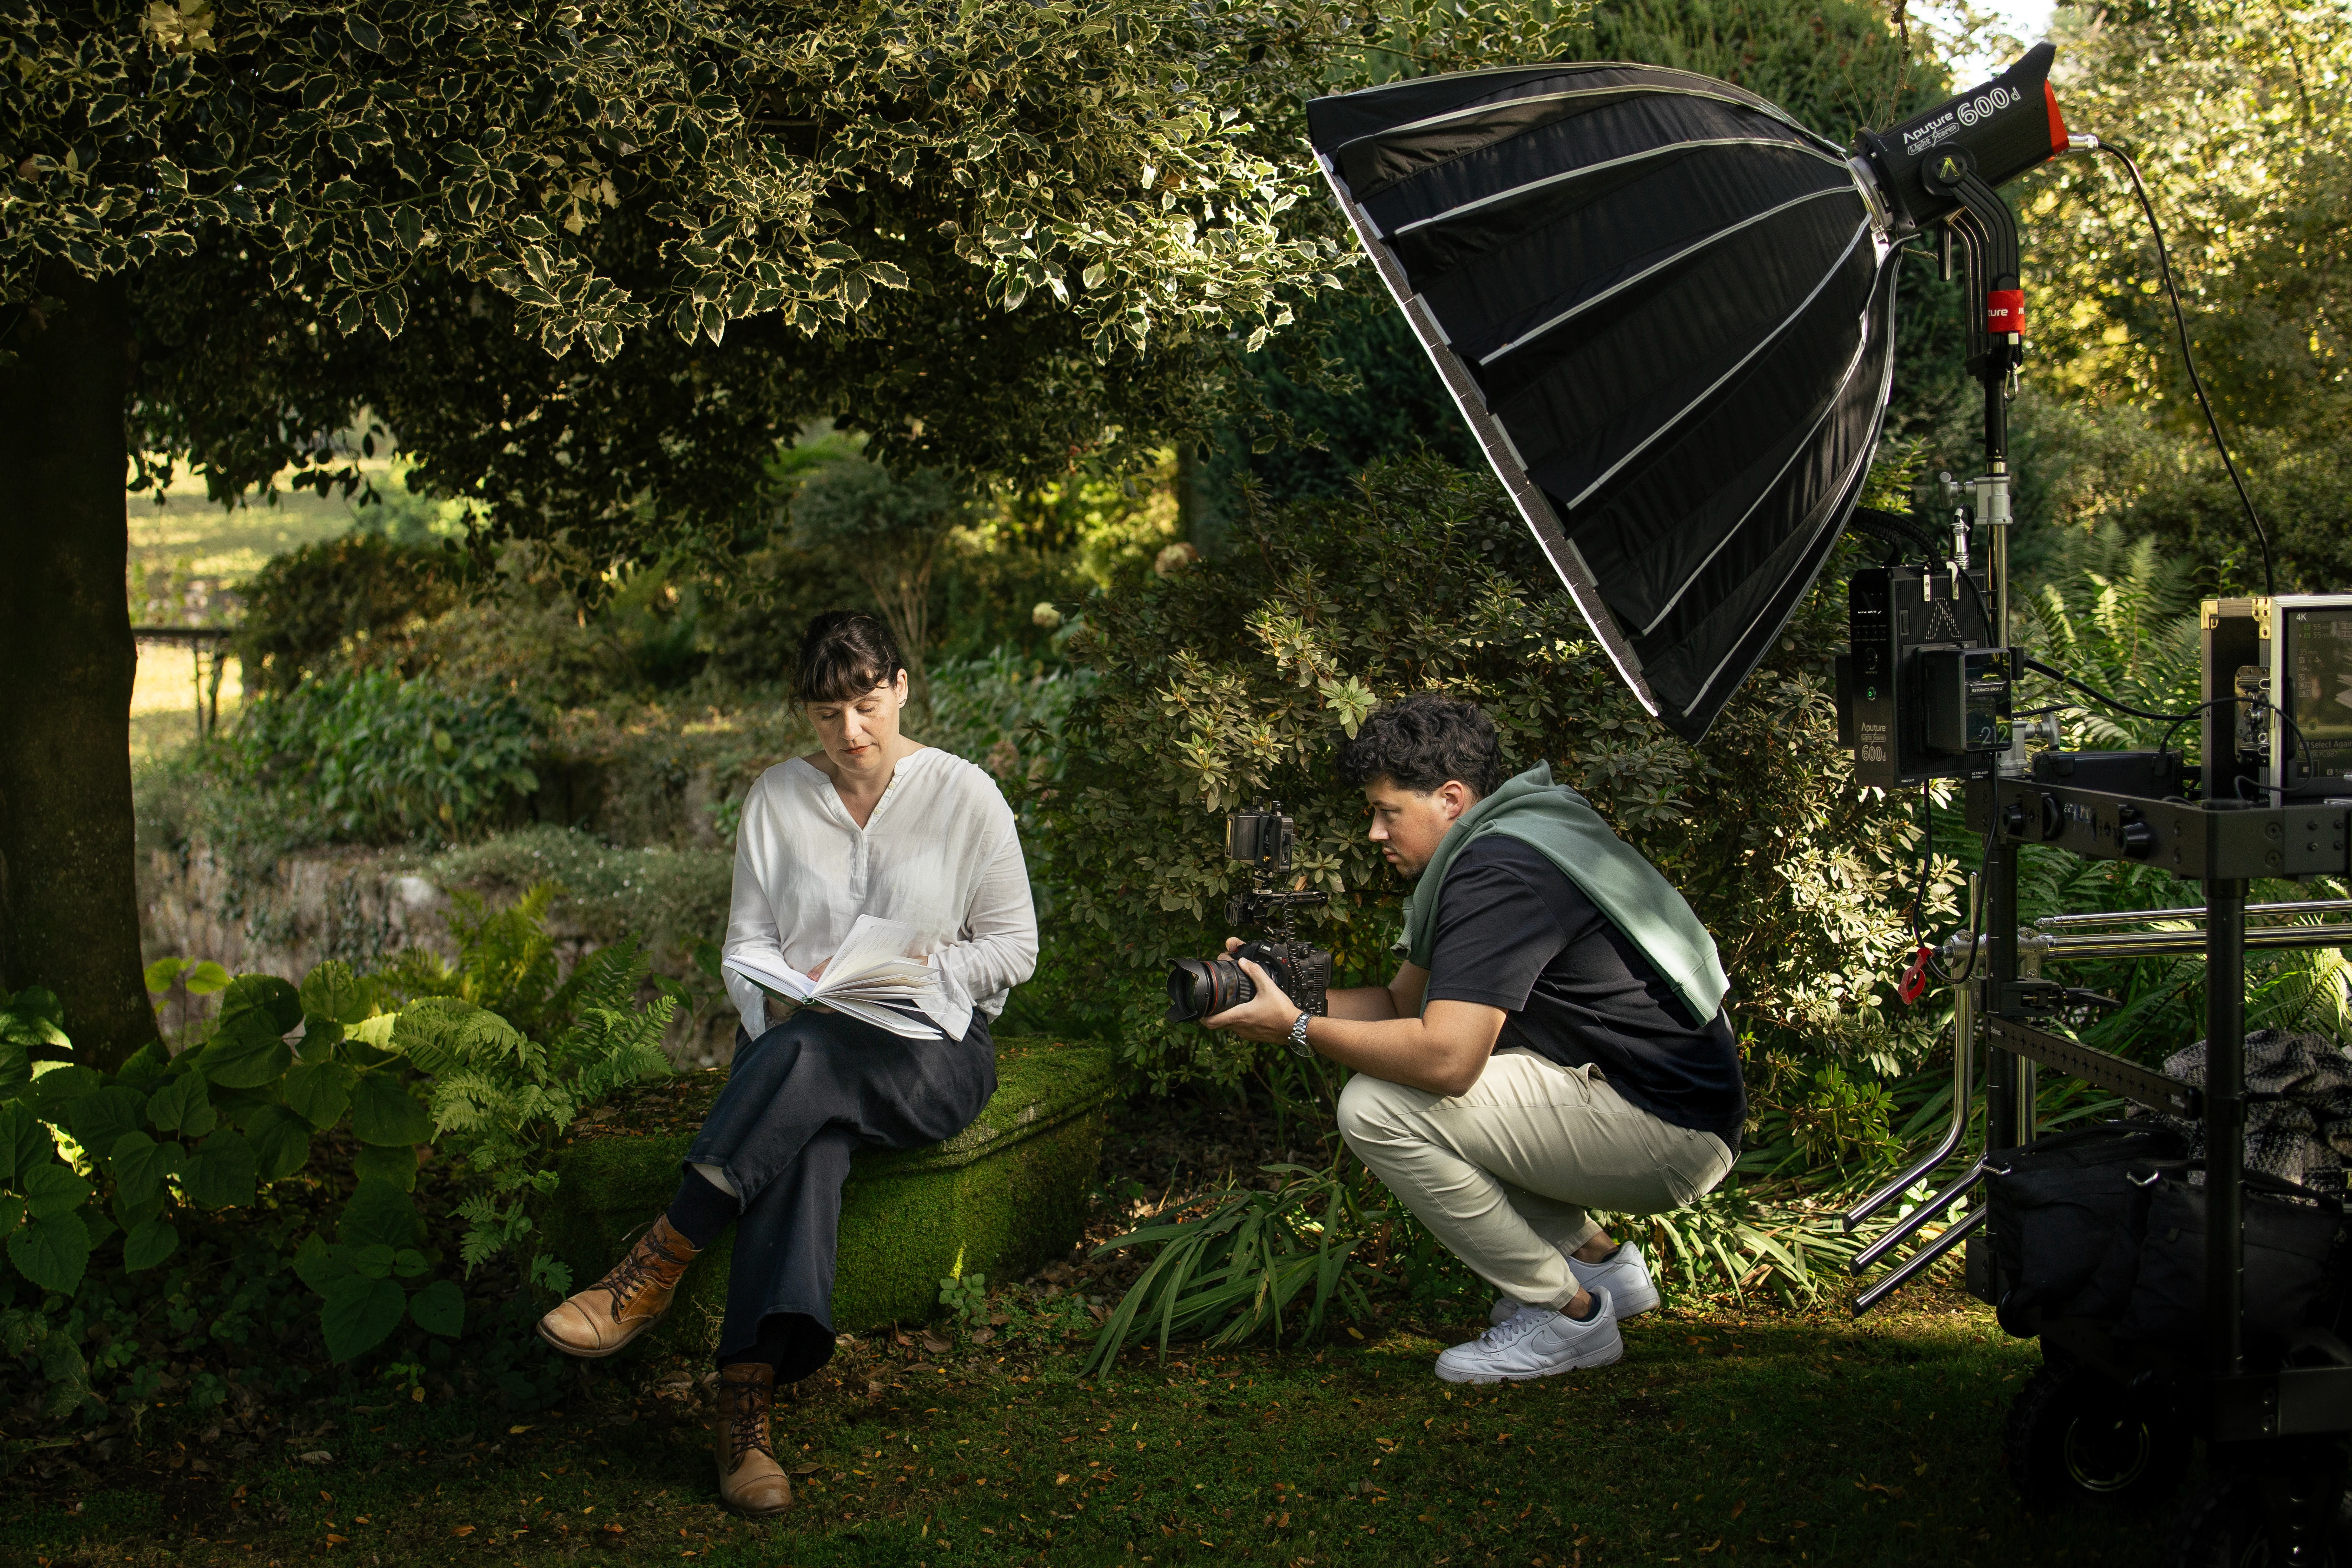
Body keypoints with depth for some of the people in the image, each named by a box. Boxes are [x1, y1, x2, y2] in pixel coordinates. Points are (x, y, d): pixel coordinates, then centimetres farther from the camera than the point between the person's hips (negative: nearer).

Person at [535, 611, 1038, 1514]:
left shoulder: (965, 796, 1)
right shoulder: (777, 799, 9)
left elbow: (1013, 947, 3)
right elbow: (748, 941, 8)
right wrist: (782, 999, -15)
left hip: (932, 1049, -1)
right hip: (795, 1038, 2)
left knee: (807, 1060, -39)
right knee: (806, 1136, -37)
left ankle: (655, 1270, -39)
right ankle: (748, 1402, -51)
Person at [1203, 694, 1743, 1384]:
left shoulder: (1498, 871, -18)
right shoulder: (1494, 850, 14)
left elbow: (1445, 1056, -28)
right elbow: (1402, 1002, 19)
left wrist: (1299, 1029, -16)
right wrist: (1284, 991, 4)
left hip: (1672, 1137, -11)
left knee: (1378, 1108, -17)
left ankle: (1567, 1314, -5)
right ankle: (1598, 1261, 20)